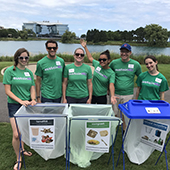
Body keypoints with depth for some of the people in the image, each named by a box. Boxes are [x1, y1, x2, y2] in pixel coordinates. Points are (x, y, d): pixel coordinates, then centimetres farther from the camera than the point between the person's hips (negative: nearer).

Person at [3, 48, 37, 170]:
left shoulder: (29, 72, 7)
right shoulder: (10, 71, -7)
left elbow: (32, 88, 9)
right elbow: (8, 91, -9)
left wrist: (33, 99, -9)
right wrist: (20, 101, -18)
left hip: (27, 104, 4)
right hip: (14, 105, -4)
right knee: (16, 134, -7)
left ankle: (22, 149, 41)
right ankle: (18, 159, 13)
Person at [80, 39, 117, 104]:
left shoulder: (111, 73, -13)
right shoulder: (97, 65, -3)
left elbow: (111, 85, -25)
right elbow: (90, 57, 13)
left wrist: (112, 96, -43)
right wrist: (85, 47, 13)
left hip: (102, 97, -3)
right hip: (91, 94, 3)